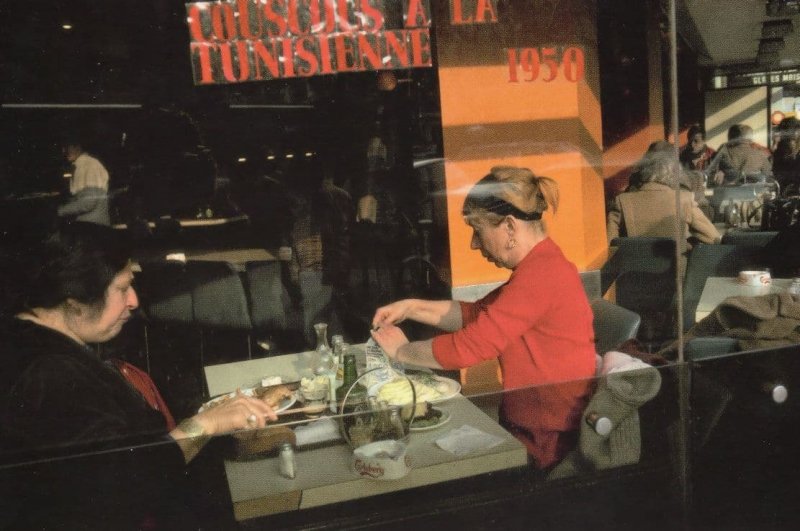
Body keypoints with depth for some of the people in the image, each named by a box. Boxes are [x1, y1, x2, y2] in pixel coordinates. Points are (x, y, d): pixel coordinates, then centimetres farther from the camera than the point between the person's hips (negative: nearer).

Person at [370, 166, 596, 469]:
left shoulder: (540, 275, -25)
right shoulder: (539, 266, 8)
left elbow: (466, 347, -25)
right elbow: (476, 313, 13)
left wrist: (400, 351, -9)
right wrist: (411, 307, 4)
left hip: (547, 444, -9)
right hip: (531, 427, 9)